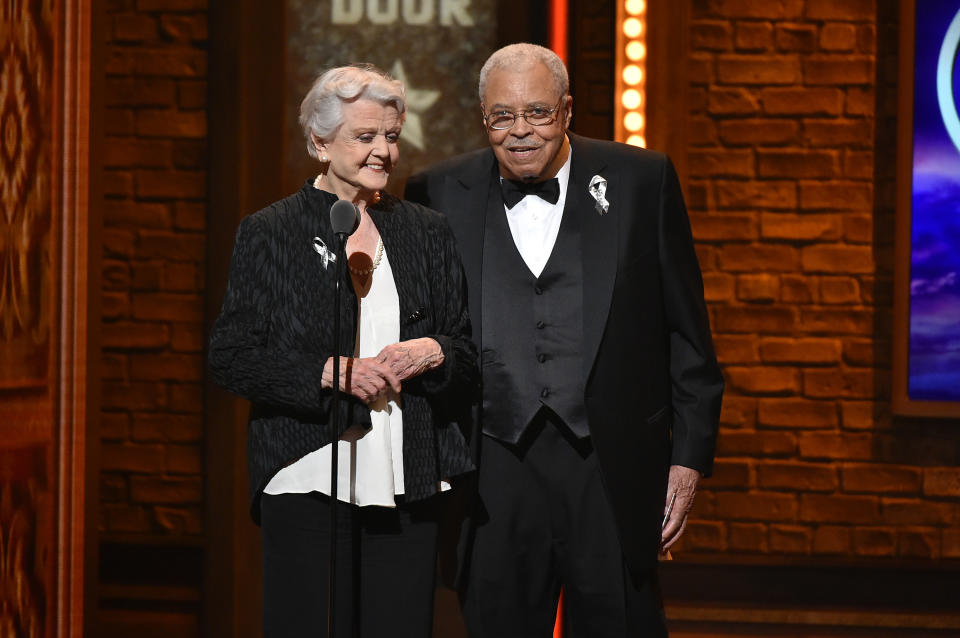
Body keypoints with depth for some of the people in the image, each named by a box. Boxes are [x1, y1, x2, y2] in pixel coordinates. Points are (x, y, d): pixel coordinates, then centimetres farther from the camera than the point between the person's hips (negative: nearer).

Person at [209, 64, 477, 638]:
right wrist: (327, 372, -14)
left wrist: (433, 353, -6)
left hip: (407, 481, 3)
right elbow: (230, 357, -2)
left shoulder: (428, 233, 14)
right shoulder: (270, 234, 4)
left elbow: (470, 354, 17)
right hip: (308, 478, -3)